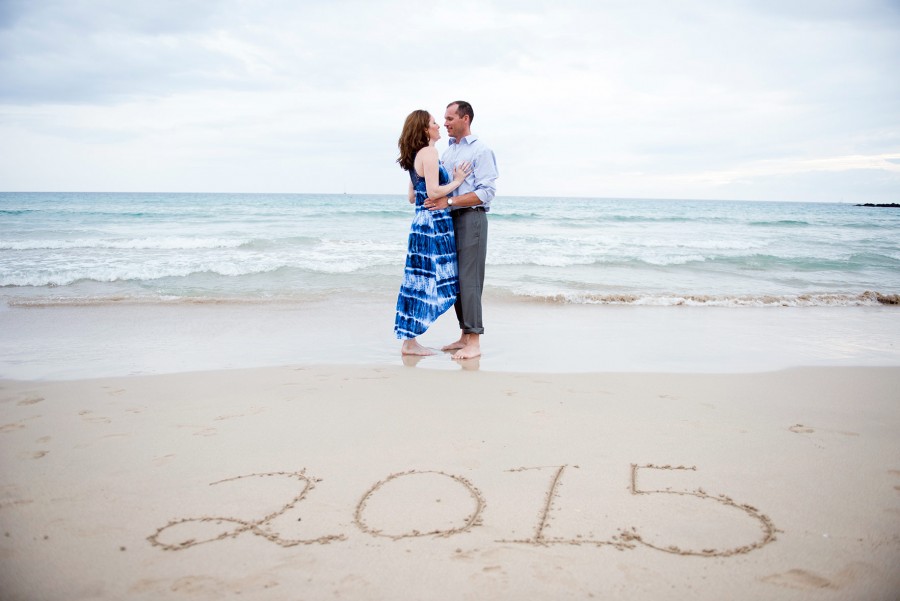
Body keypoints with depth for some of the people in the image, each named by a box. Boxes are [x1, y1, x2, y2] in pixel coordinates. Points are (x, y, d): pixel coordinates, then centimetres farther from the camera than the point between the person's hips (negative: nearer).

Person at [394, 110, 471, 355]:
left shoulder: (415, 156, 18)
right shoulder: (429, 152, -12)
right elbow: (433, 192, -20)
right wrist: (457, 180, -6)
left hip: (422, 222, 10)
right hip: (433, 222, -10)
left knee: (419, 282, 11)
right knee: (426, 283, -5)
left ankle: (408, 340, 16)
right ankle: (409, 342, 1)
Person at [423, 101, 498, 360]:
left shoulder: (481, 150, -5)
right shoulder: (447, 151, 18)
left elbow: (486, 192, -14)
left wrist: (448, 202, -19)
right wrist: (434, 200, 3)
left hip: (471, 218, -8)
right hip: (450, 220, 8)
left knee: (469, 279, -9)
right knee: (454, 279, 7)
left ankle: (474, 342, -6)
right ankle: (464, 335, 15)